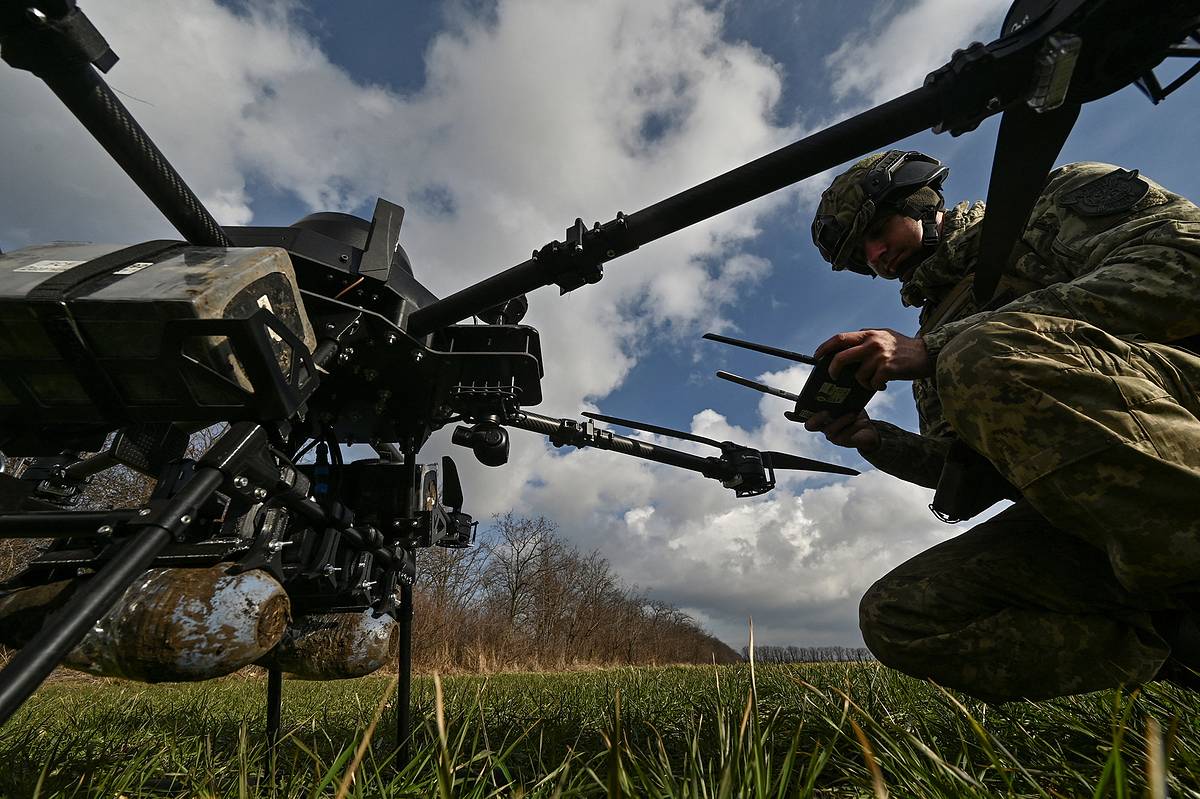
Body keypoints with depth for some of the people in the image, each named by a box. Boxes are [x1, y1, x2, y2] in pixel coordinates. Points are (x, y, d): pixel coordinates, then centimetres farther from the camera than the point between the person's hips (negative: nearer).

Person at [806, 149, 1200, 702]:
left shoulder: (1054, 202, 11)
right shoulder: (936, 324, 24)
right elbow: (972, 469, 21)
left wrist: (938, 348, -18)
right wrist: (873, 439, 3)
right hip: (1079, 502, 5)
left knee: (988, 358, -31)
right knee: (895, 616, -11)